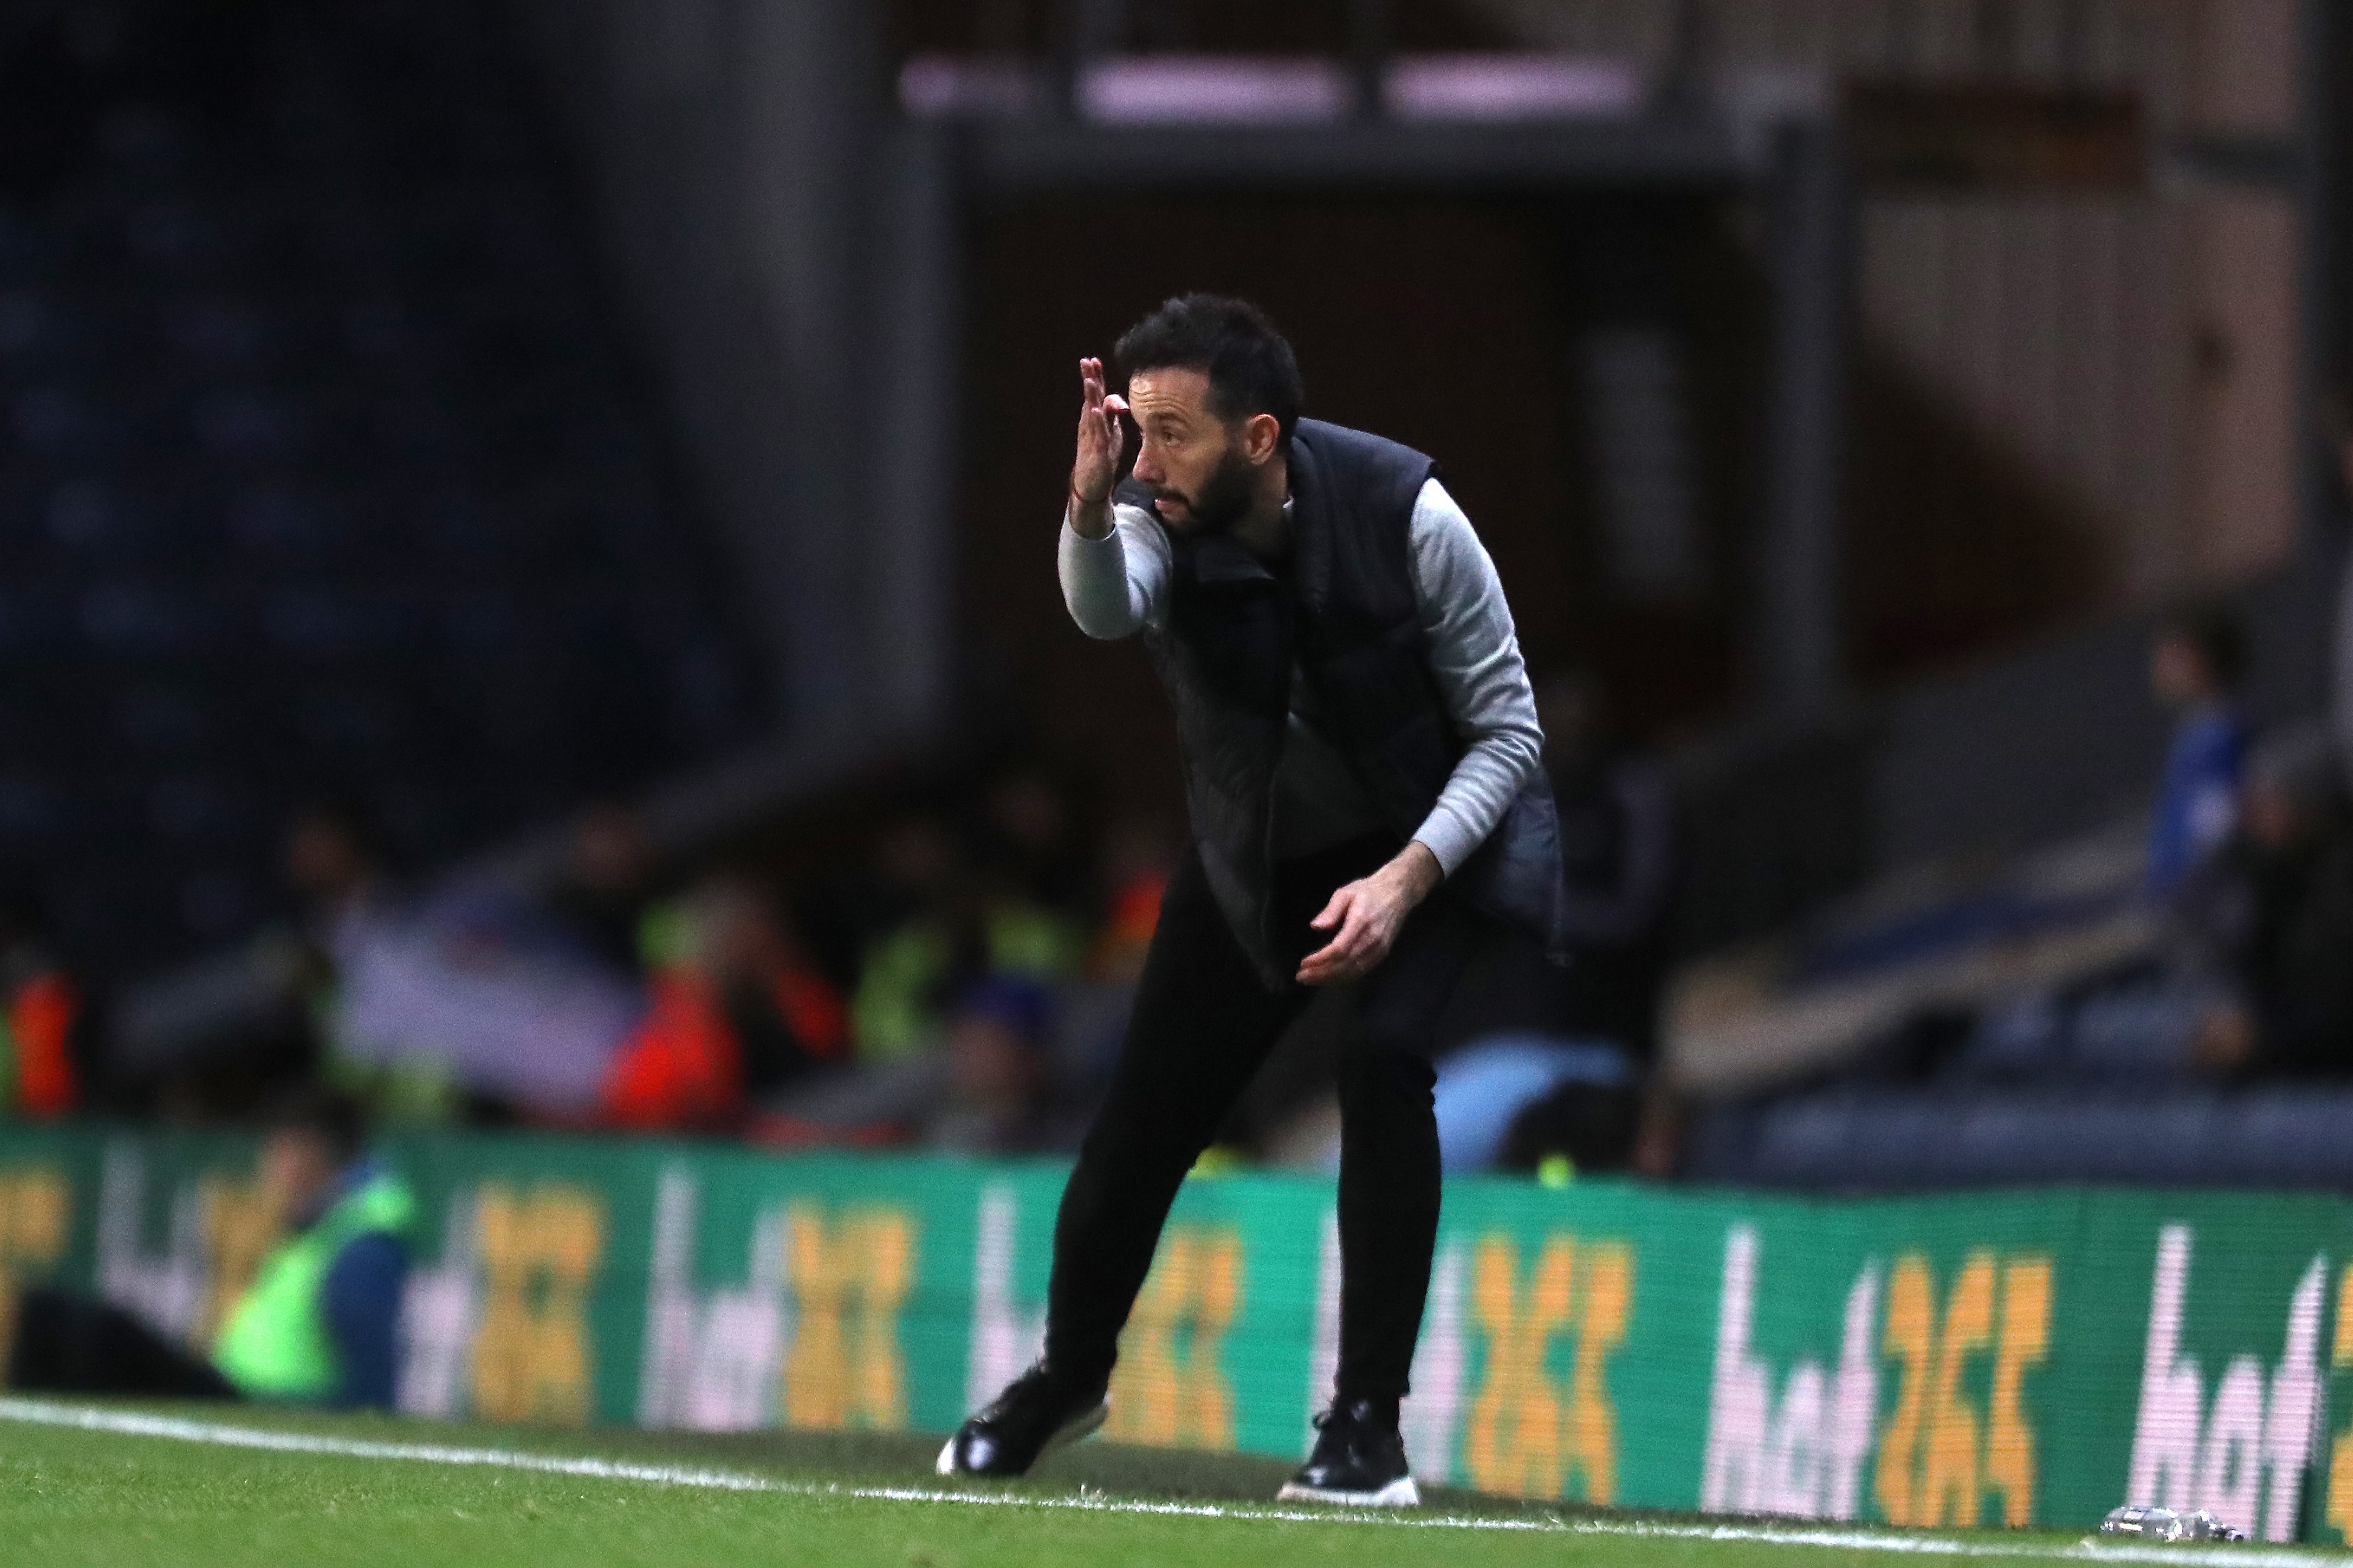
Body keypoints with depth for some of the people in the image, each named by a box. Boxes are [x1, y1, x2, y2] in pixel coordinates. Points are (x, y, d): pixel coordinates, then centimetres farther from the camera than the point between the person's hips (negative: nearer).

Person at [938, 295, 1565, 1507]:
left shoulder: (1403, 513, -26)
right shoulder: (1155, 521, -20)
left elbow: (1508, 732, -19)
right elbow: (1106, 610, -44)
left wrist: (1404, 880, -30)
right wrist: (1091, 508, -64)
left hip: (1429, 836, -3)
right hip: (1257, 852, 3)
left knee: (1386, 1057, -28)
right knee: (1146, 1112, 2)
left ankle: (1370, 1425, -20)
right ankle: (1069, 1373, 32)